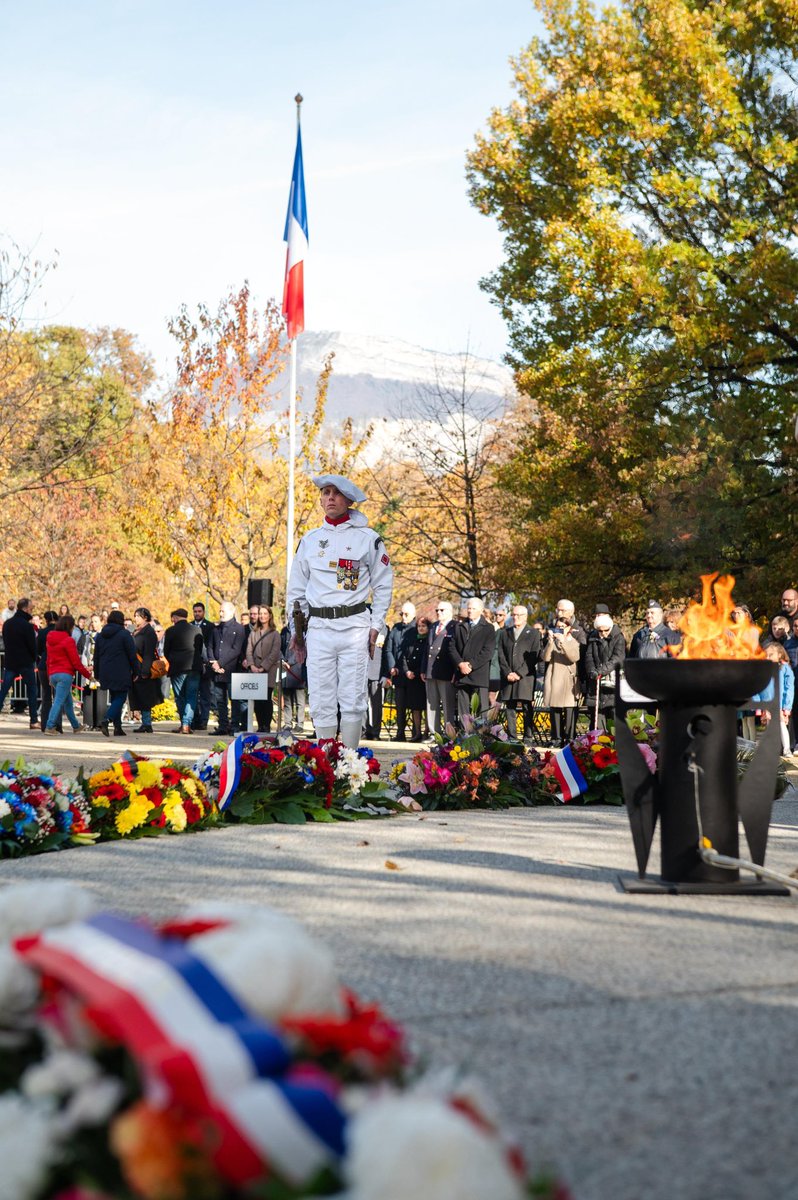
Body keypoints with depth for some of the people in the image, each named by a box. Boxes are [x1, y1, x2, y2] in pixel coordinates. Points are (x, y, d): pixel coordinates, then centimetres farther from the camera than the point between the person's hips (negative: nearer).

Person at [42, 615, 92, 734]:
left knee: (68, 701, 19)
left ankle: (76, 726, 29)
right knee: (59, 701, -9)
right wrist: (88, 675, -1)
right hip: (65, 674, -8)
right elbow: (76, 662, -11)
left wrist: (50, 676, 25)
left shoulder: (50, 640, 12)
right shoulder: (68, 640, -11)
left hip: (53, 674, 8)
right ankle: (49, 727, -17)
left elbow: (48, 660, 18)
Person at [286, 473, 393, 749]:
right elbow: (296, 588, 18)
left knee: (352, 698, -5)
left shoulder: (367, 539, 4)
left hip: (354, 625, -3)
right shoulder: (310, 540, 13)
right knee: (321, 700, 0)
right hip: (318, 627, 3)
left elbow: (383, 585, 7)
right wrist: (296, 628, 11)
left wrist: (376, 627, 0)